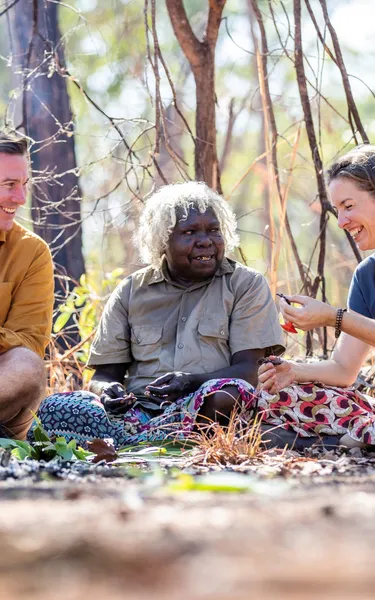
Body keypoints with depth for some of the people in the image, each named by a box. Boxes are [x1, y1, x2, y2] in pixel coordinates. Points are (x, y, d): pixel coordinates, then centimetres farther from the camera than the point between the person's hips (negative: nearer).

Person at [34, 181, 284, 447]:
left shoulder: (246, 284, 10)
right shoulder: (132, 292, 17)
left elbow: (249, 369, -1)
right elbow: (105, 373, 16)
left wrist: (192, 382, -21)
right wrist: (108, 389, -12)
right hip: (140, 410, 2)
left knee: (224, 395, -38)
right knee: (54, 408, -24)